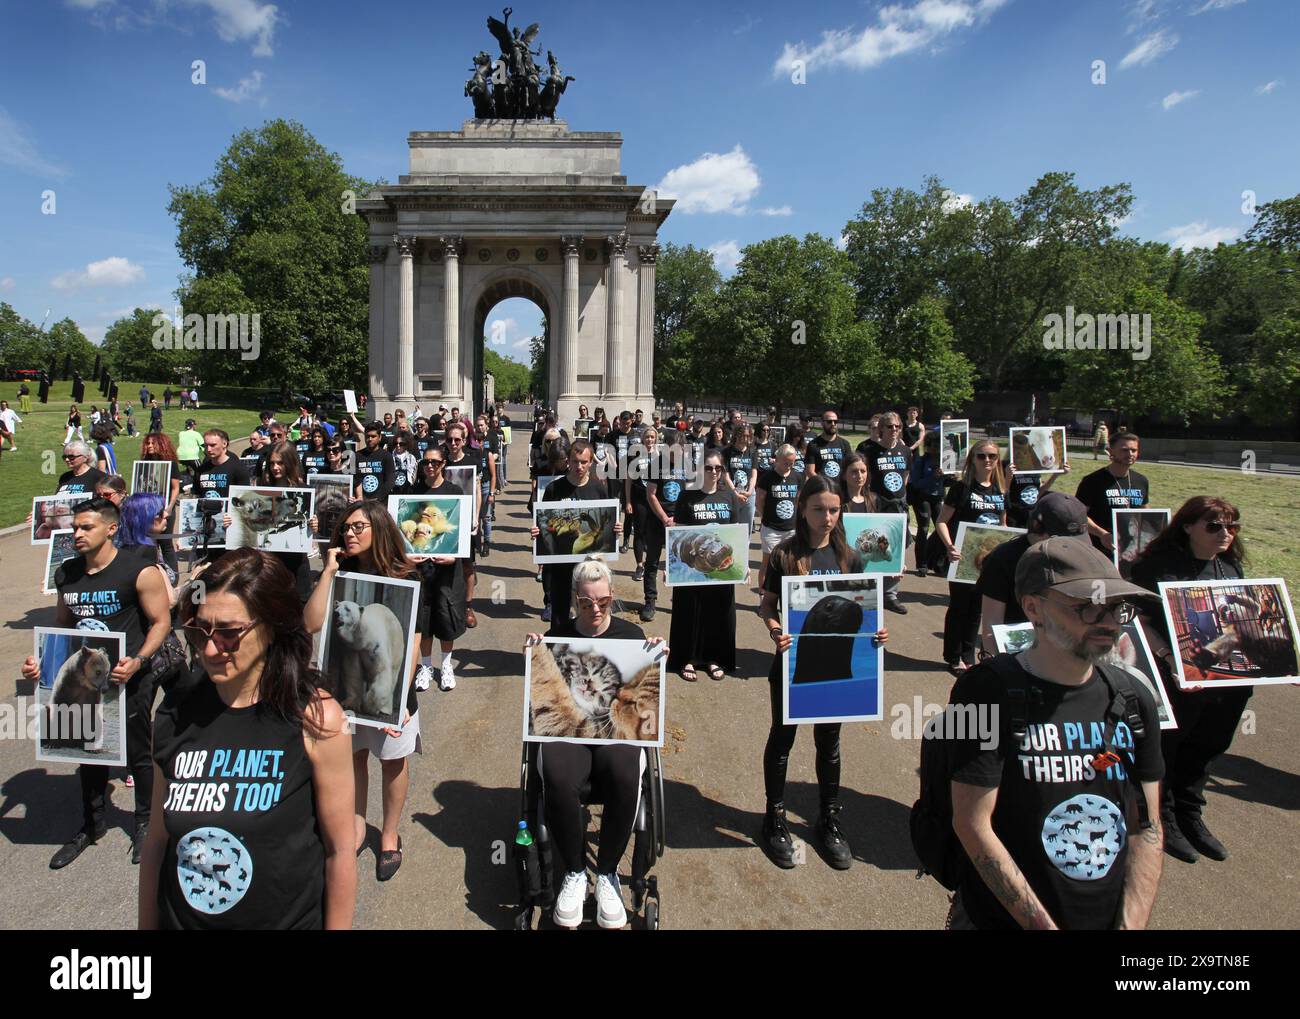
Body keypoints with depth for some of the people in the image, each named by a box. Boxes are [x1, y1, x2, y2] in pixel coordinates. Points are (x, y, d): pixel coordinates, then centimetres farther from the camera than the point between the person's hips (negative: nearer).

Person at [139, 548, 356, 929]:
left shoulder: (316, 717, -20)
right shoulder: (175, 713, -7)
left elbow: (339, 851, -14)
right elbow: (158, 840, 2)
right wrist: (147, 924, 5)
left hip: (287, 919, -3)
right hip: (180, 920, 4)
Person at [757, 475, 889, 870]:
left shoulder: (849, 557, 0)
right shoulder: (784, 554, -8)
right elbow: (767, 606, -4)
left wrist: (875, 631, -12)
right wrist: (774, 629, -24)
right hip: (791, 660, -2)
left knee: (828, 740, 16)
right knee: (782, 736, 11)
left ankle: (830, 818, 34)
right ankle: (775, 817, 29)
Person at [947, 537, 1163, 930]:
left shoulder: (1133, 700, -2)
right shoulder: (989, 691, -20)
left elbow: (1146, 828, 0)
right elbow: (973, 825, -20)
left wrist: (1130, 923, -10)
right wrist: (1042, 924, -19)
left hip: (1111, 918, 5)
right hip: (1001, 919, -5)